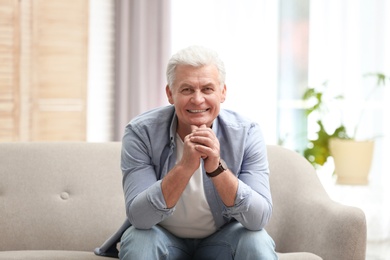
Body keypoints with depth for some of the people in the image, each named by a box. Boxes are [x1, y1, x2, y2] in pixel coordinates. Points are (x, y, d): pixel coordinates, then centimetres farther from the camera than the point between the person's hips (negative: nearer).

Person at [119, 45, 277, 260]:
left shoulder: (246, 134, -17)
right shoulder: (141, 133, -20)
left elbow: (259, 218, -25)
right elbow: (138, 216, -28)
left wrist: (217, 168, -40)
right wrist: (185, 166, -42)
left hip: (222, 240, 0)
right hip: (164, 238, 0)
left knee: (257, 242, -29)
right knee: (138, 242, -31)